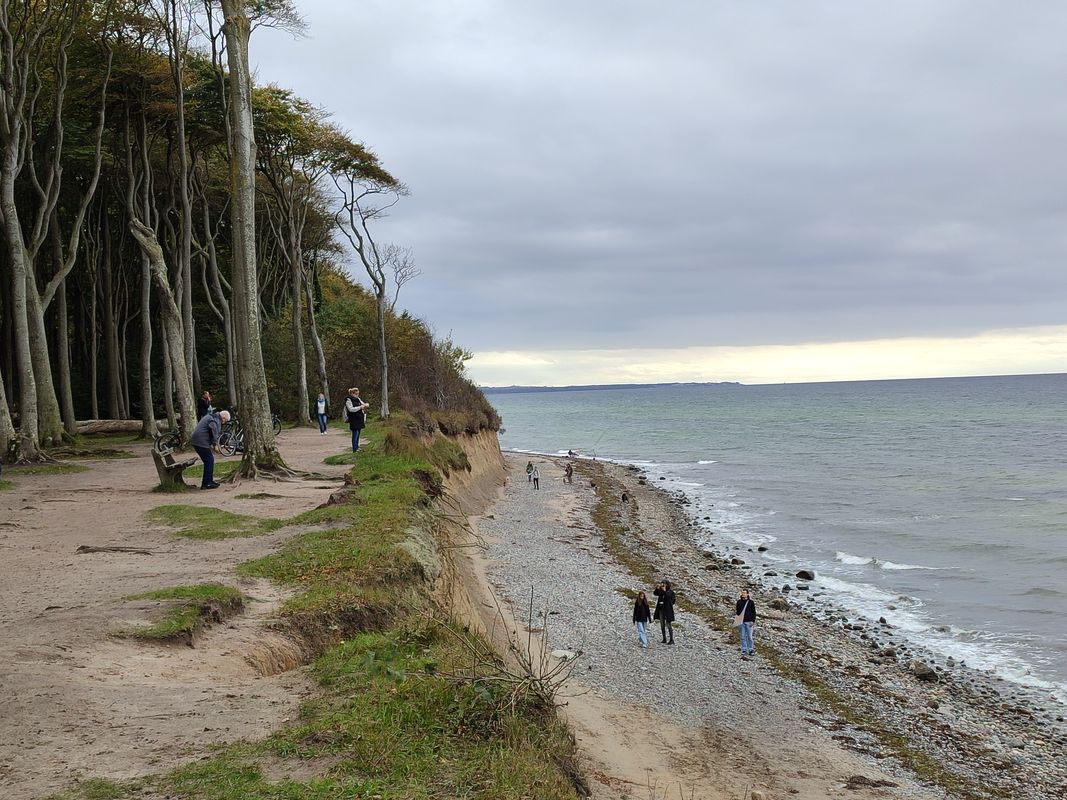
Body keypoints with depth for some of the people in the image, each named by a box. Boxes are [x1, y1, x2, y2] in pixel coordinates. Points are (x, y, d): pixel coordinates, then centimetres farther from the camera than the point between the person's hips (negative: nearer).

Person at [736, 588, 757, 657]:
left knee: (749, 637, 0)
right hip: (741, 622, 2)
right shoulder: (739, 602, 6)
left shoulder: (751, 602, -1)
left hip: (749, 622, -2)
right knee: (743, 637, 5)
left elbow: (754, 612, 2)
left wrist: (753, 621, -6)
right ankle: (744, 650, 13)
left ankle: (750, 650, 9)